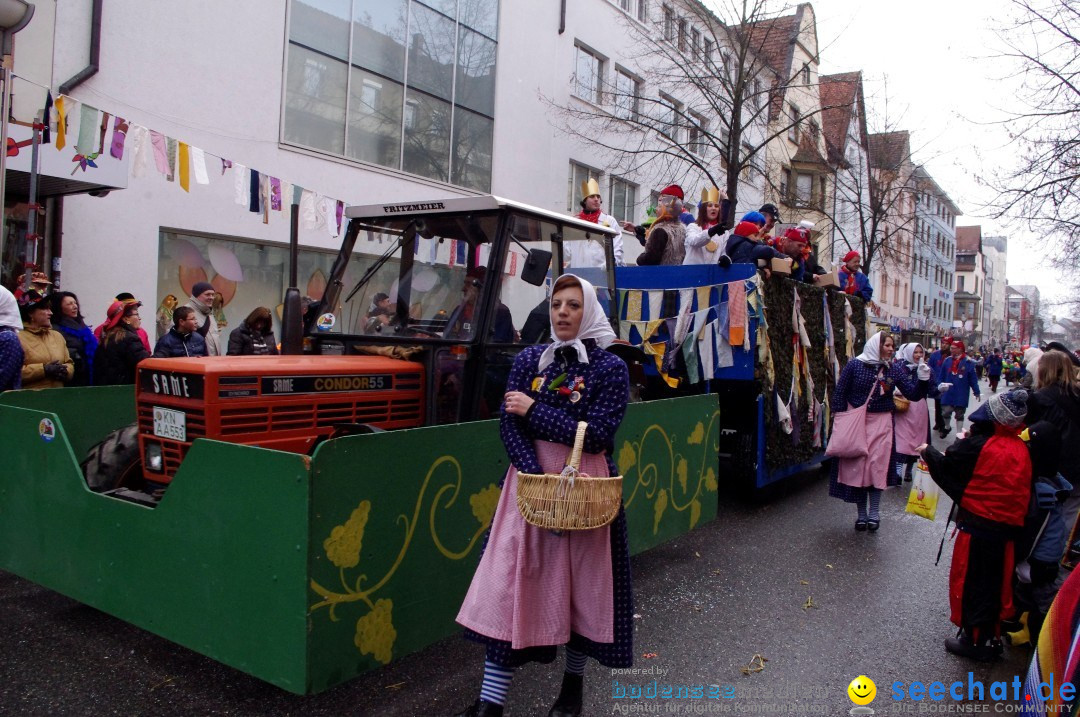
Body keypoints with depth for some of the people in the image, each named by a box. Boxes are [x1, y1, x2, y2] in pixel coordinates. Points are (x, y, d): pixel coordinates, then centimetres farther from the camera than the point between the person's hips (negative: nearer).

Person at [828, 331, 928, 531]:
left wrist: (923, 381, -19)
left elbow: (913, 394, -1)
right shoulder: (855, 365, -4)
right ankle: (861, 514, 16)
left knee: (877, 467, -1)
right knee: (856, 467, 2)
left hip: (881, 423, 1)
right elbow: (840, 393, -1)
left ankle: (874, 514, 14)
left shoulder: (894, 370, 2)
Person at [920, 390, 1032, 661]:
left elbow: (946, 468, -9)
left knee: (970, 581, 9)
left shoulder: (977, 445, -18)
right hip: (1008, 529, 6)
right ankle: (991, 638, 30)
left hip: (977, 527, -6)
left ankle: (973, 638, 18)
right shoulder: (1021, 449, -1)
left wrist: (928, 451, 12)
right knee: (997, 583, 17)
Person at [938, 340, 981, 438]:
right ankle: (947, 427, 31)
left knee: (959, 415, 9)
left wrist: (977, 392, -1)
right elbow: (941, 376, 6)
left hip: (961, 395, -2)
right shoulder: (947, 361, 0)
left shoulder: (968, 362, -9)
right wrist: (940, 385, -6)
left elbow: (973, 379, -5)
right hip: (948, 393, 2)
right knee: (945, 412, 3)